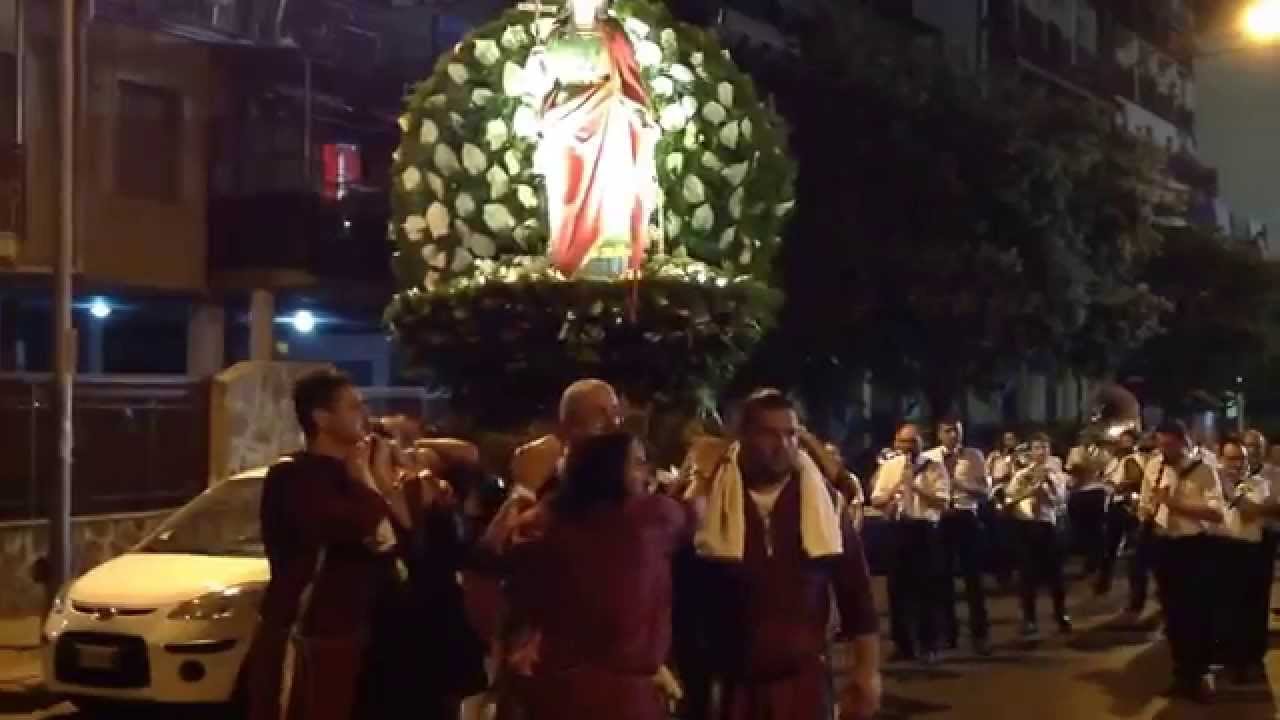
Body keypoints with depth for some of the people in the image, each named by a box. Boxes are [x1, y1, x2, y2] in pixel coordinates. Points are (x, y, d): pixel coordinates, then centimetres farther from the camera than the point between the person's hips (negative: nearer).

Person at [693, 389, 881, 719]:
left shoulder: (820, 501, 2)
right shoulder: (708, 503, -6)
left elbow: (855, 587, 7)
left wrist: (867, 670, 4)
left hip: (804, 679, 2)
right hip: (730, 684, -1)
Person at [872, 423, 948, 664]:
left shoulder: (934, 467, -1)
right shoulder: (889, 466, 9)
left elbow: (941, 502, -10)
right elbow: (875, 501, 6)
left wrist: (915, 486, -19)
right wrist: (893, 491, -14)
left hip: (925, 530, -3)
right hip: (897, 530, 3)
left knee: (927, 589, 0)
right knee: (898, 588, 6)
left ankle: (928, 646, 9)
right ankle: (902, 644, 16)